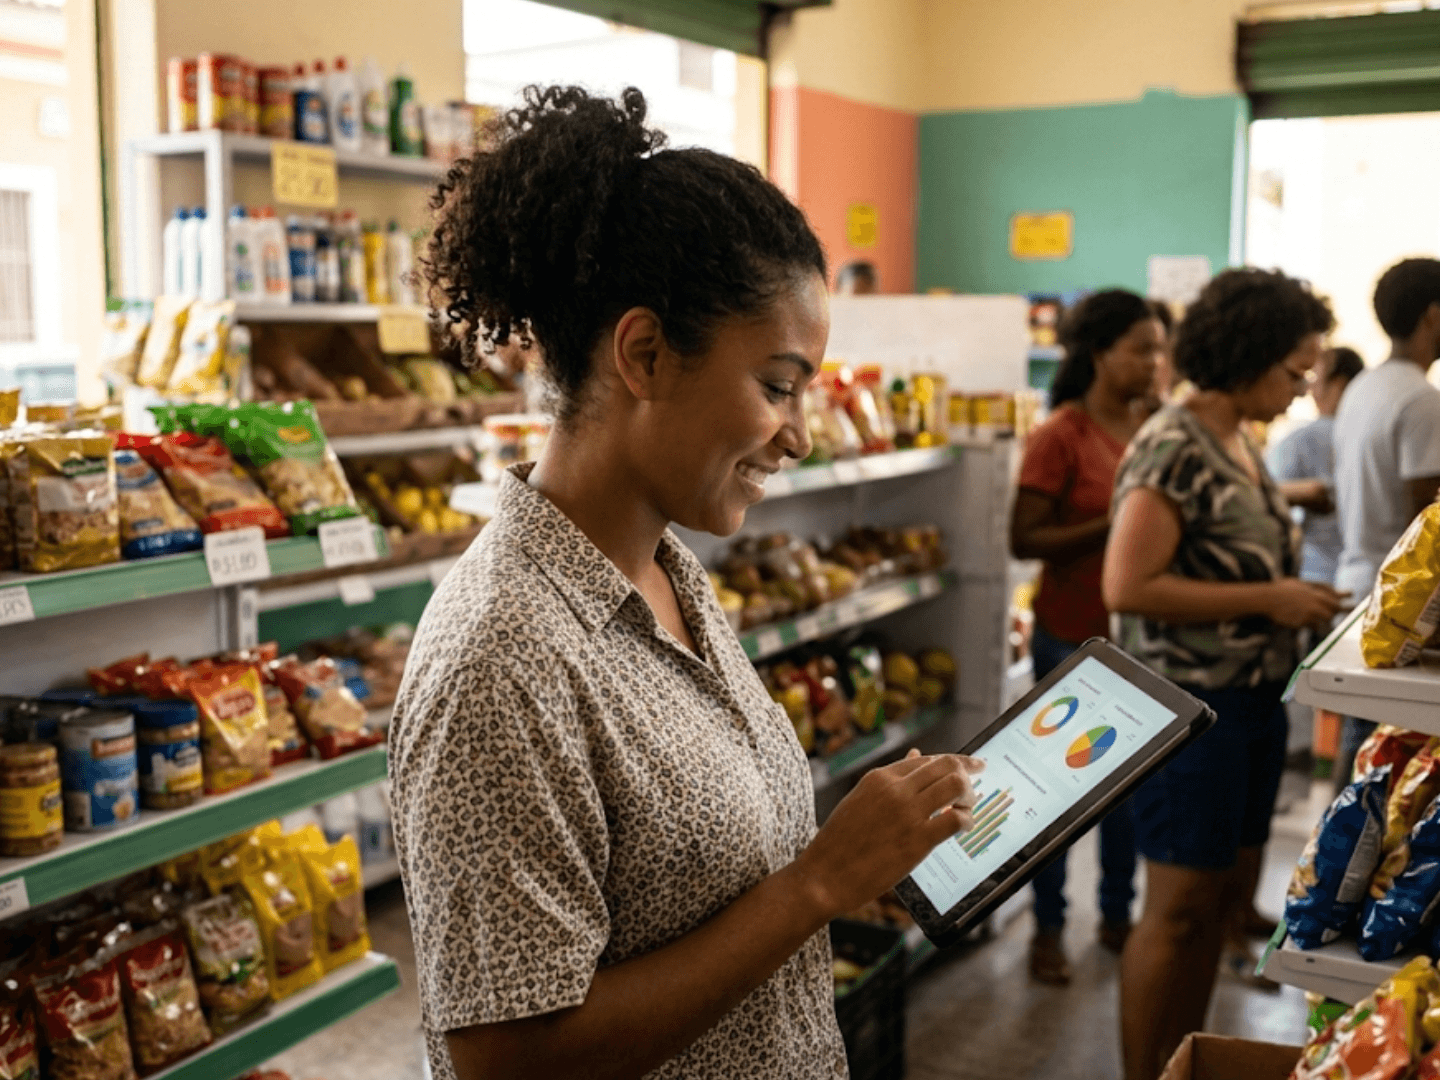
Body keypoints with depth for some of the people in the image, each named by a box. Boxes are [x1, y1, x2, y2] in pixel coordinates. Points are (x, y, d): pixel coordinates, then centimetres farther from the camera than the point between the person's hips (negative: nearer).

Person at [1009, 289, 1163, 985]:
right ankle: (1048, 929, 20)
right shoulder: (1060, 436, -12)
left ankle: (1117, 915, 31)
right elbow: (1024, 540, -17)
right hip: (1073, 636, -6)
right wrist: (1113, 525, -24)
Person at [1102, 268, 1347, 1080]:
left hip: (1254, 700, 9)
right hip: (1190, 704, -9)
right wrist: (1268, 600, -20)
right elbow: (1127, 586, -24)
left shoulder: (1241, 442, 11)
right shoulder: (1174, 449, -17)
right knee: (1180, 907, 0)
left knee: (1228, 893, 17)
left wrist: (1296, 594, 5)